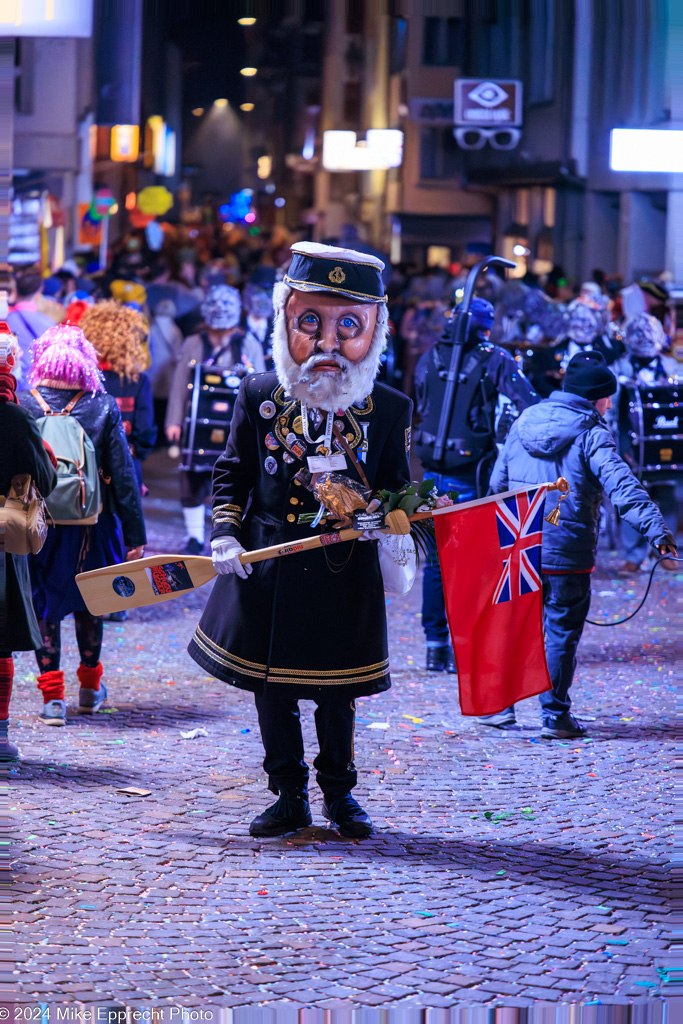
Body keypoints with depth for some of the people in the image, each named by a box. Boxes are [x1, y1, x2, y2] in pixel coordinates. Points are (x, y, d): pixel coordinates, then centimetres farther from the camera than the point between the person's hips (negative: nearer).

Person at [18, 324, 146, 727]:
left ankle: (53, 696, 4)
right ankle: (90, 687, 34)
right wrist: (135, 535, 2)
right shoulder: (103, 408, -7)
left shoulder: (22, 405, -10)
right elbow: (123, 475, -4)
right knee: (87, 603, 20)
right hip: (91, 525, 2)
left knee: (44, 606, 9)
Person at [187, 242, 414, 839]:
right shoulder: (259, 396, 1)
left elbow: (397, 491, 7)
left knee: (337, 692, 8)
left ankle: (340, 794, 25)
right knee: (271, 687, 8)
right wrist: (226, 533, -7)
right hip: (267, 569, 1)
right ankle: (290, 796, 21)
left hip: (345, 572, -1)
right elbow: (232, 475, 7)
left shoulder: (390, 410, 0)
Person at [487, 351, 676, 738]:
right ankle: (555, 716, 6)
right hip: (566, 554, -5)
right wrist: (656, 527, -31)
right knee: (561, 632, 4)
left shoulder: (525, 420, 10)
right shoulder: (592, 433, -10)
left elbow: (498, 481, 19)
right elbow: (621, 485, -24)